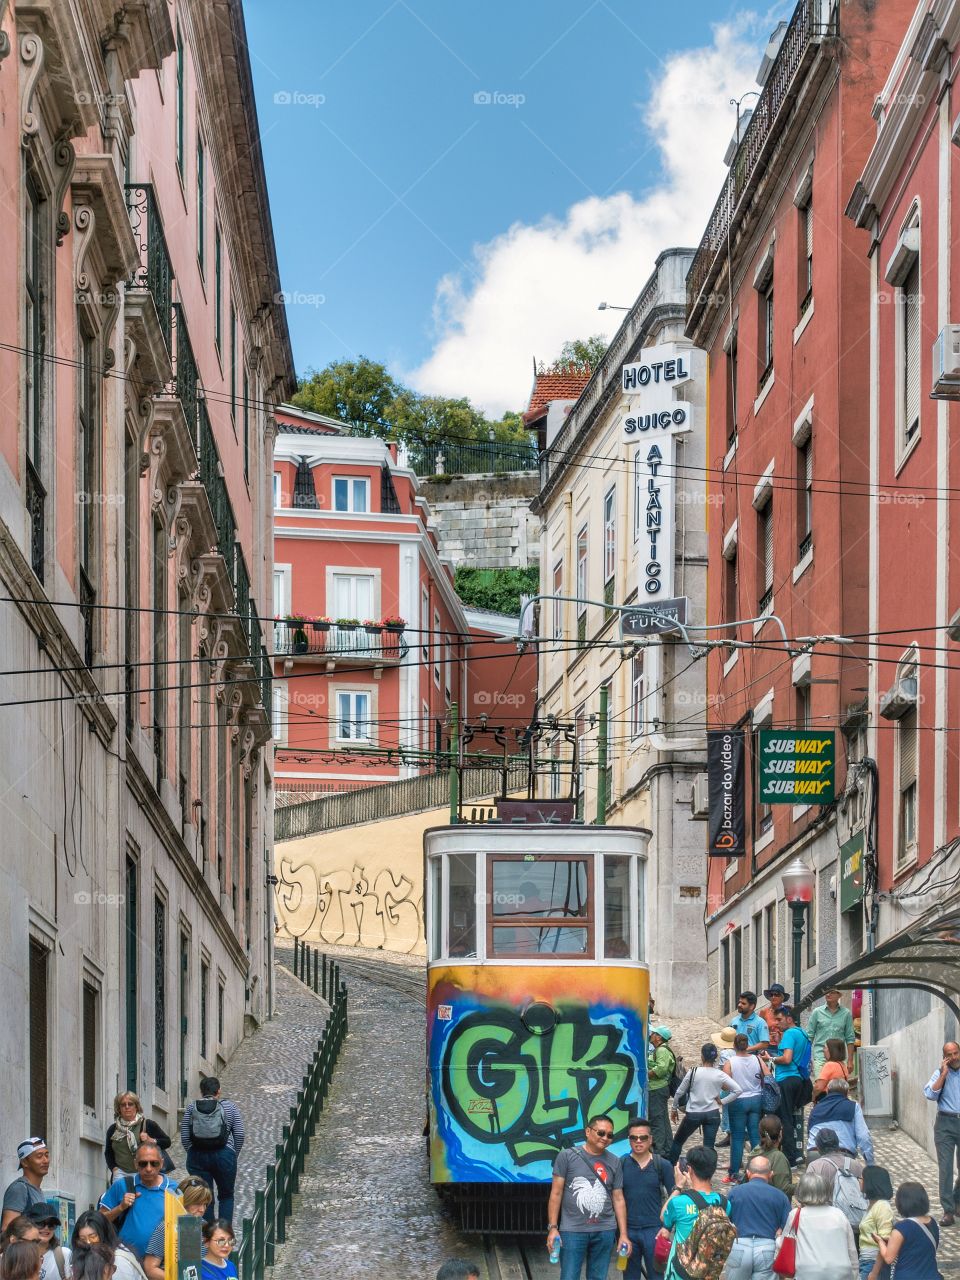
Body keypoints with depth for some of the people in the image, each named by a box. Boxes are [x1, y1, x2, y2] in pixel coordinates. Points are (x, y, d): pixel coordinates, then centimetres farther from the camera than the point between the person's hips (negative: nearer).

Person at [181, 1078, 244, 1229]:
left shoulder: (191, 1108, 5)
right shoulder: (230, 1107, 1)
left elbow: (184, 1137, 3)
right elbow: (239, 1135, -1)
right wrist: (234, 1156, 10)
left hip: (197, 1156, 1)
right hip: (224, 1155, -1)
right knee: (226, 1195, 14)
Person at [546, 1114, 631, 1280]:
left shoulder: (614, 1162, 8)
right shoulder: (567, 1156, -1)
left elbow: (618, 1199, 11)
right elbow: (556, 1193, 0)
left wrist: (623, 1234, 6)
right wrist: (552, 1227, -6)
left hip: (605, 1231, 3)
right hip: (572, 1230, -3)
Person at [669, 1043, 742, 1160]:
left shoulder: (693, 1072, -9)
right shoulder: (719, 1075, -5)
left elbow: (679, 1092, -1)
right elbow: (737, 1090, -7)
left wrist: (674, 1108, 14)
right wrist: (723, 1102, 1)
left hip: (693, 1114, -1)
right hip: (712, 1114, 1)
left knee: (677, 1141, 17)